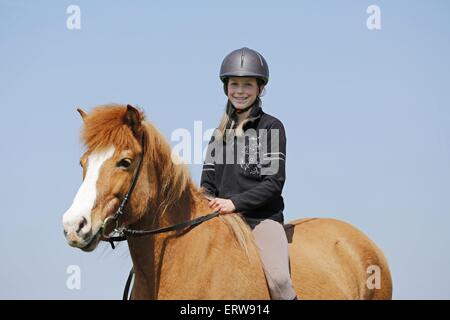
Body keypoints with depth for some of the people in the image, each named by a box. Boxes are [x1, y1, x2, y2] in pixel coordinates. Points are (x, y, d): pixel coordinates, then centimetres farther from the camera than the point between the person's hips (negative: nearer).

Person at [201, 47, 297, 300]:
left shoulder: (271, 127, 3)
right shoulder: (220, 133, 19)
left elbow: (274, 182, -6)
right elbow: (208, 183, 17)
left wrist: (235, 202, -17)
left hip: (263, 217, -5)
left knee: (278, 279, -28)